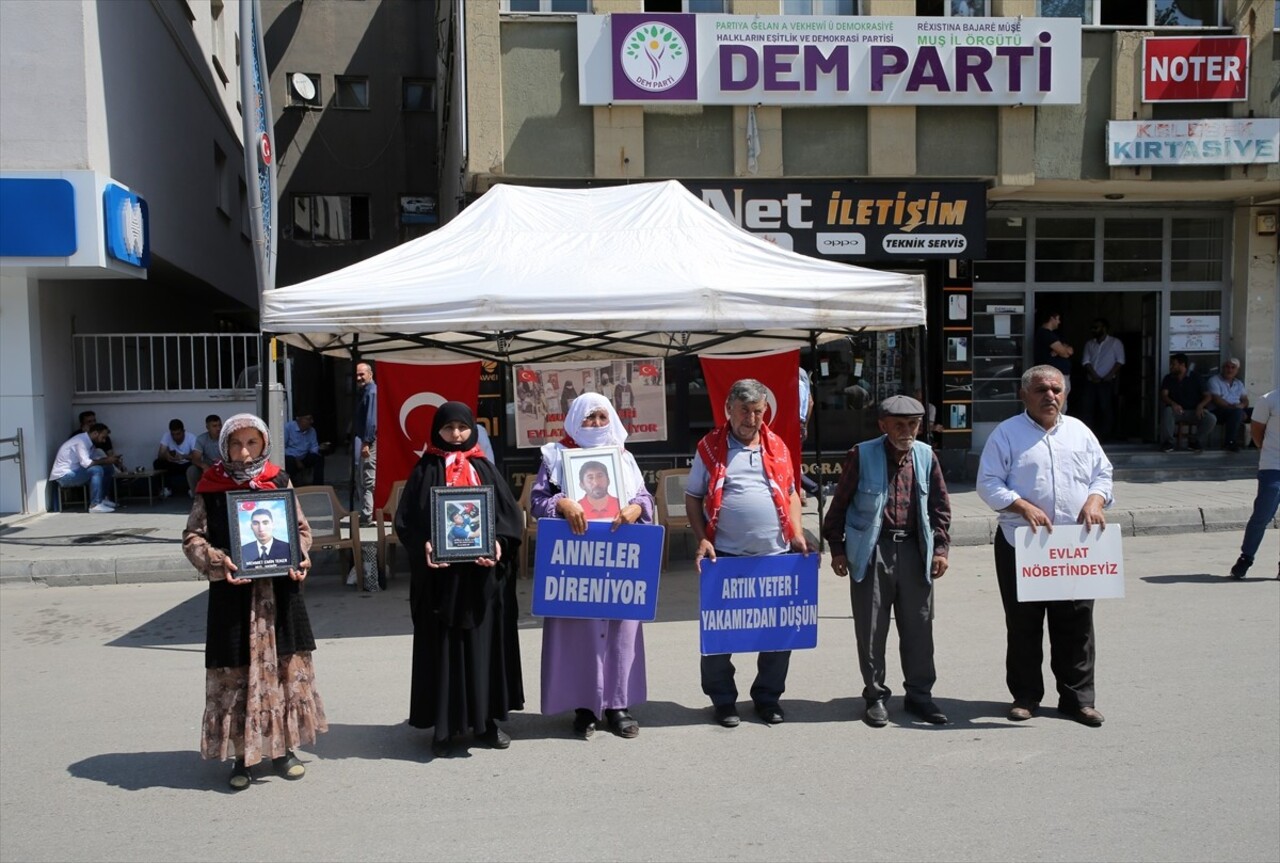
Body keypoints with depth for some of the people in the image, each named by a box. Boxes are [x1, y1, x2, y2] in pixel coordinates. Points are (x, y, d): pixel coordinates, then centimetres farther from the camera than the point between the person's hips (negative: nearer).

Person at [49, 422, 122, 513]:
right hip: (63, 475, -10)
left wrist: (109, 460, -10)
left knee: (108, 468, 4)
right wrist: (106, 461, -22)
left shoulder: (89, 442, 9)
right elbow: (86, 463, -32)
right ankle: (95, 505, -27)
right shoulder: (81, 441, -21)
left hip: (75, 472, 10)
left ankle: (102, 498, 8)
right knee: (97, 470, -30)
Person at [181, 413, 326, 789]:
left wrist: (300, 559, -9)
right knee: (235, 672, 3)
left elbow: (301, 528, 9)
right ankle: (242, 753, 18)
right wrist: (218, 562, -17)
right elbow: (193, 538, 0)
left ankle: (282, 747, 24)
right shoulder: (210, 487, 0)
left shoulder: (280, 481, 5)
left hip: (280, 588, 2)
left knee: (286, 666, 8)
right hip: (233, 592, -2)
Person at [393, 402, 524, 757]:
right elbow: (406, 518, -2)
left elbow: (509, 513, 4)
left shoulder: (484, 469, 10)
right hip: (440, 573, -2)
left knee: (484, 643, 7)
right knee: (443, 648, 2)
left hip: (482, 574, 2)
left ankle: (485, 718, 19)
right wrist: (424, 546, -20)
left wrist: (498, 544, -13)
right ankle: (444, 725, 9)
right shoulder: (425, 471, 4)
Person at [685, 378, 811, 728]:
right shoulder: (711, 448, 0)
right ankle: (722, 699, 20)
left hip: (776, 555, 3)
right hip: (726, 556, -3)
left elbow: (790, 493, 19)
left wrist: (797, 533, 5)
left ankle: (768, 696, 25)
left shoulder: (777, 447, 10)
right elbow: (693, 498, 3)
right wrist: (702, 540, -9)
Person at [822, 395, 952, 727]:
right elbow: (840, 504, 0)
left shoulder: (926, 456, 5)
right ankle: (875, 696, 17)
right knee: (871, 629, 4)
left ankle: (919, 693, 24)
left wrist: (940, 547, 5)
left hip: (914, 550, 3)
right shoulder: (861, 455, -5)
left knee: (919, 626, 9)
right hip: (872, 551, -3)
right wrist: (837, 548, -2)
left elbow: (940, 506, 12)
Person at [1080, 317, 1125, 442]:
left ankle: (1105, 435, -5)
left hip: (1107, 382, -4)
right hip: (1091, 381, 4)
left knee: (1106, 408, -7)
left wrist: (1110, 375, -14)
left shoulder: (1115, 342, 5)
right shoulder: (1089, 344, 16)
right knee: (1089, 408, -5)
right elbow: (1086, 362, 6)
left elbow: (1120, 361, -3)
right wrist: (1094, 375, -9)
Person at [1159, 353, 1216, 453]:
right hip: (1177, 410, 0)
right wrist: (1173, 403, -29)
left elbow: (1207, 396, 1)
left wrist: (1200, 406, -21)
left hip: (1194, 411, 0)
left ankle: (1194, 441, -3)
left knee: (1211, 419, -28)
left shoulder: (1195, 378, 4)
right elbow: (1163, 395, -6)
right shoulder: (1168, 378, 6)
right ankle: (1167, 442, -21)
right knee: (1167, 411, -36)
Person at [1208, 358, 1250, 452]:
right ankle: (1230, 442, -30)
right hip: (1219, 411, -7)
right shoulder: (1214, 380, 0)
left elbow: (1245, 400, 13)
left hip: (1238, 411, 7)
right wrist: (1232, 407, -23)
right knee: (1237, 412, -37)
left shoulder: (1239, 383, 21)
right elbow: (1216, 400, -13)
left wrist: (1242, 405, -11)